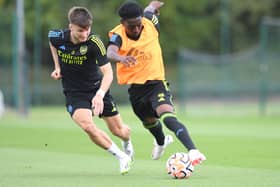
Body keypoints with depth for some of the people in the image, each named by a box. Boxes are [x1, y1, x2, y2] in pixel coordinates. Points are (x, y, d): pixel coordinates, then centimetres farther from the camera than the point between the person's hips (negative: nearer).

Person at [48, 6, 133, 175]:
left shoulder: (94, 42, -24)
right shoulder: (57, 36, -16)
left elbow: (108, 72, -27)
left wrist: (100, 95, -43)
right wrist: (57, 66, 3)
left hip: (97, 89, -1)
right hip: (74, 93, 1)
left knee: (118, 130, 6)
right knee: (87, 126, -27)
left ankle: (128, 144, 48)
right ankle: (122, 157, -7)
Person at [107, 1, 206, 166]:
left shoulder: (150, 24, -12)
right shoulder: (118, 35, -18)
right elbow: (110, 52, -41)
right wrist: (120, 58, -63)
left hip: (156, 82, -2)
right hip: (135, 88, 2)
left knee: (167, 116, -29)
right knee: (149, 121, 27)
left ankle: (193, 151, -44)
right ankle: (161, 142, 63)